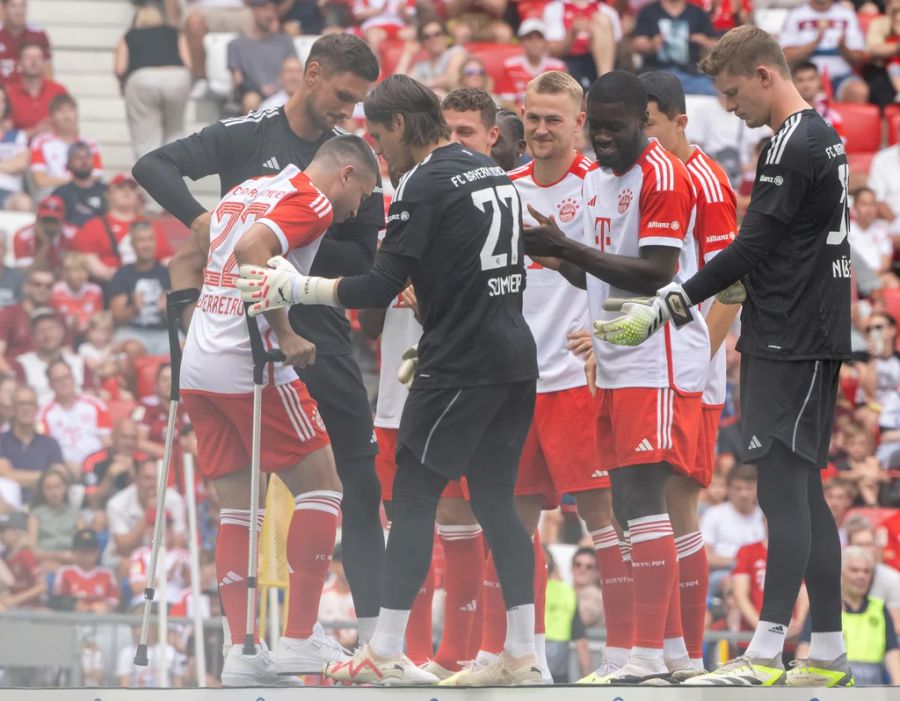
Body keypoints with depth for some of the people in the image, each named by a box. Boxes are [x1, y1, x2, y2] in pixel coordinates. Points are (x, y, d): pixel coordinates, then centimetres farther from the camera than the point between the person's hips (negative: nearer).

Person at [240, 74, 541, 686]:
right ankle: (522, 655, 7)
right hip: (515, 360, 8)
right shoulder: (493, 173, 13)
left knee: (413, 497, -2)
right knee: (495, 499, 10)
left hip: (461, 365, -8)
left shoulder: (428, 184, -12)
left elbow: (380, 289, -15)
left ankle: (386, 655, -2)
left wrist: (295, 288, -6)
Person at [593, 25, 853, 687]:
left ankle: (766, 656, -14)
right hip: (811, 339, 10)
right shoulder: (822, 136, 15)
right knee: (803, 492, 10)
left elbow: (751, 246, -18)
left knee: (785, 488, -11)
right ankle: (829, 653, 12)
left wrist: (667, 306, -16)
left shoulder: (795, 146, -16)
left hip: (793, 345, -10)